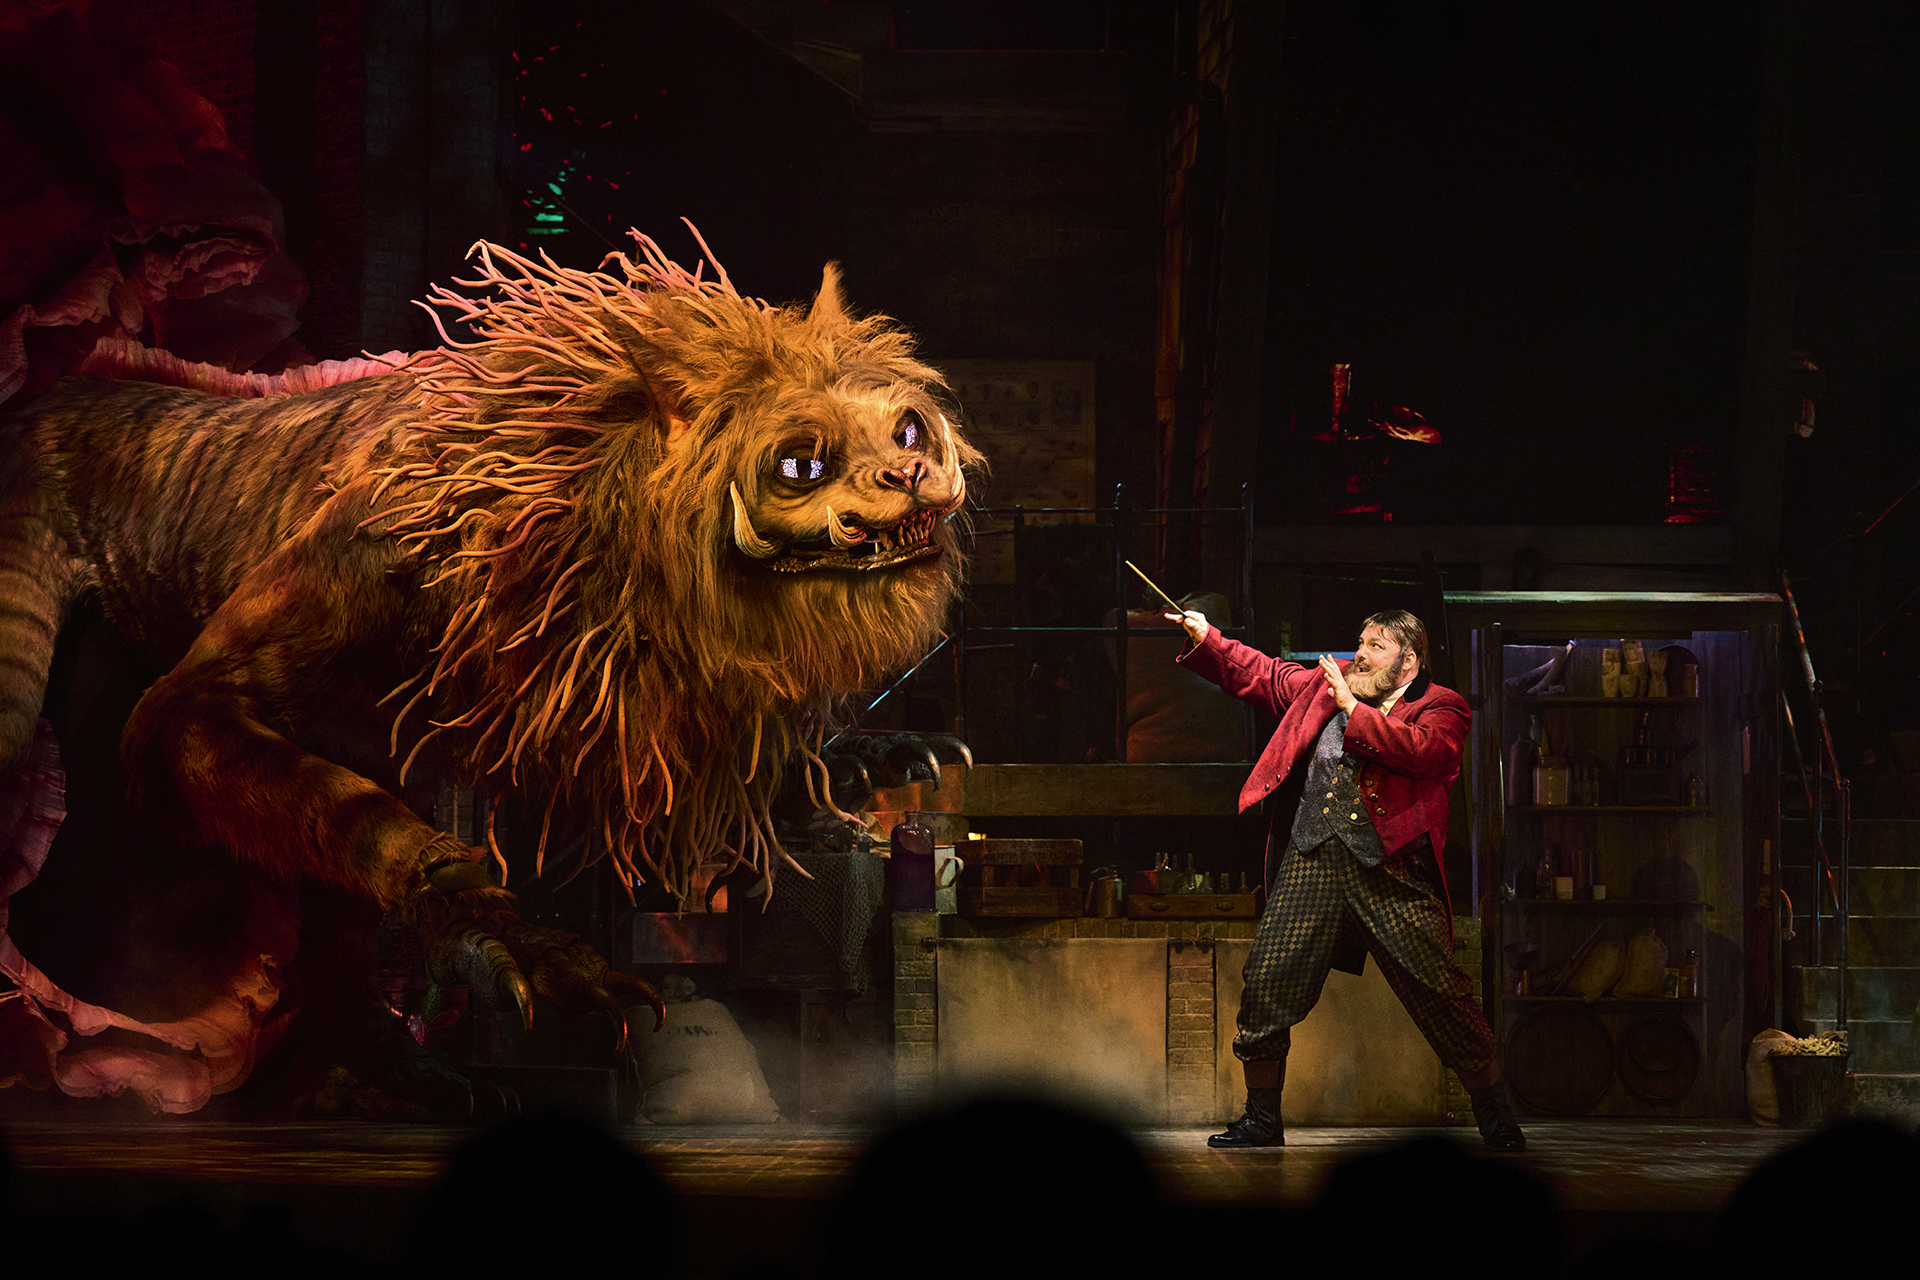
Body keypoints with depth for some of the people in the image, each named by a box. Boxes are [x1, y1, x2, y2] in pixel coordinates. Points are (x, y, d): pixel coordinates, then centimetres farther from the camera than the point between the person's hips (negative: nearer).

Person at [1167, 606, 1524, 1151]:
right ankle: (1262, 1120, 11)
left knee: (1439, 992, -5)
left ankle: (1496, 1120, 9)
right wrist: (1205, 639, 18)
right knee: (1268, 979, -3)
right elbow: (1260, 674, 27)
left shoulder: (1441, 709, 4)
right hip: (1312, 860, 4)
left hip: (1390, 867, -4)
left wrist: (1353, 709, -11)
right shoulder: (1326, 683, 19)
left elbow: (1419, 748, -15)